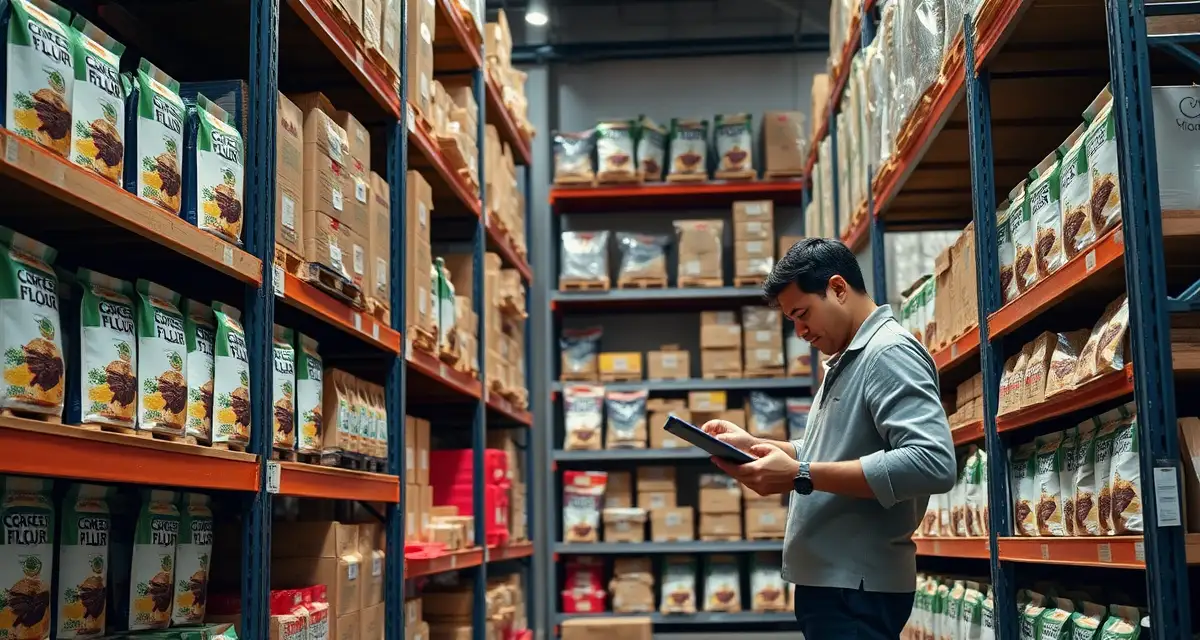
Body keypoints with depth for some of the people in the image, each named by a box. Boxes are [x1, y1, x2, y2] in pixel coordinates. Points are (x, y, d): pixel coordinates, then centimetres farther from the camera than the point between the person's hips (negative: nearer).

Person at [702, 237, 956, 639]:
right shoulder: (846, 362, 17)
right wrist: (751, 444, 7)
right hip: (827, 580, 10)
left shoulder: (890, 352, -15)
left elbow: (932, 464, -28)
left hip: (856, 587, -10)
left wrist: (800, 477, -27)